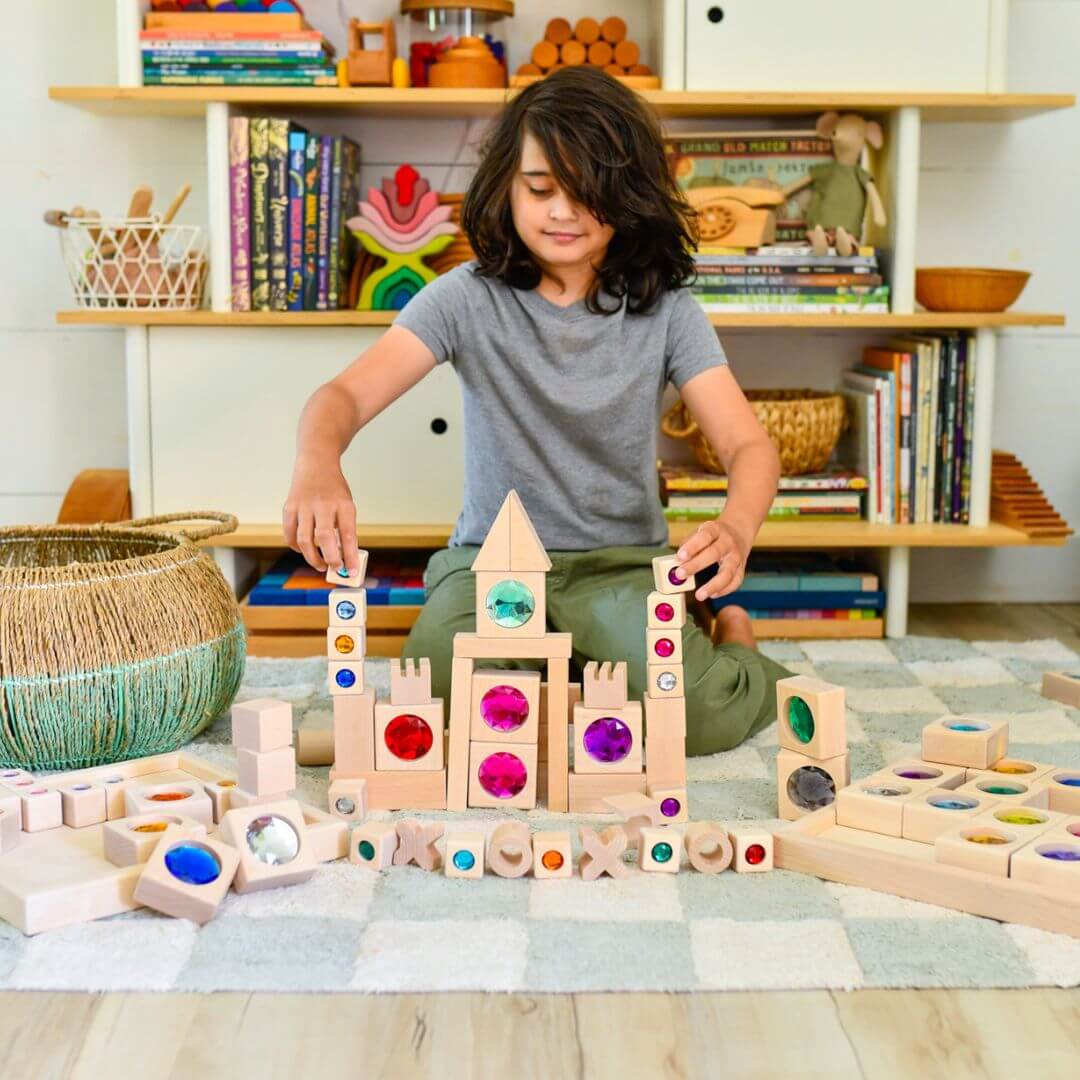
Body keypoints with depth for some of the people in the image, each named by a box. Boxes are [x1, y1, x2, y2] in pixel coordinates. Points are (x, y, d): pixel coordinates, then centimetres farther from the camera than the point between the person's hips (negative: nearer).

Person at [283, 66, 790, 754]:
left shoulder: (664, 309, -3)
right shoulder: (469, 299, -5)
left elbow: (748, 444, -11)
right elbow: (347, 395, -16)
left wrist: (737, 528, -36)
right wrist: (318, 468, -42)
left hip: (623, 564, 0)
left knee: (696, 711, -28)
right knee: (448, 694, -32)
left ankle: (730, 639, 11)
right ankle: (589, 672, 2)